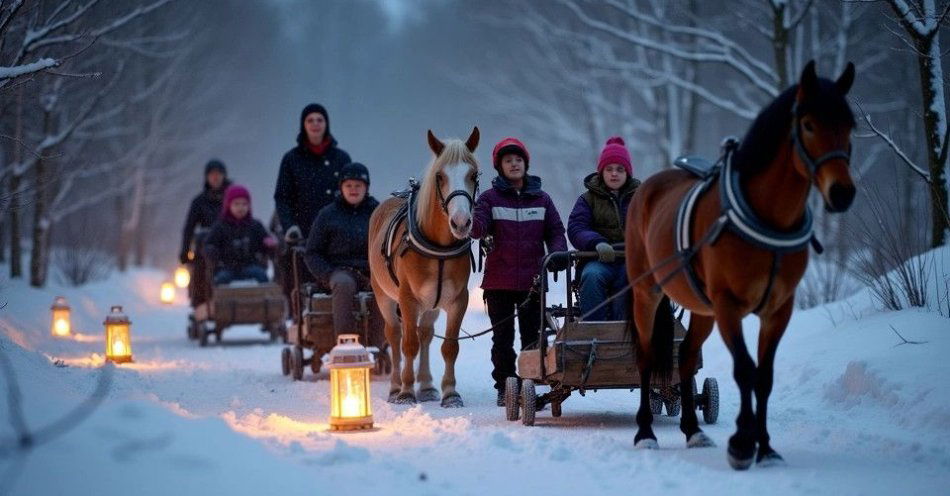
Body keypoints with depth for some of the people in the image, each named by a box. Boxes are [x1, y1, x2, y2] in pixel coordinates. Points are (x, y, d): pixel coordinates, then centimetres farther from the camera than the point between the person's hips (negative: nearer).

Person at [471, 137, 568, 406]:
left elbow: (555, 230, 9)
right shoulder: (490, 198, 2)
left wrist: (558, 253, -10)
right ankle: (505, 388, 12)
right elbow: (479, 228, -12)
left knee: (532, 336, 4)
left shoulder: (541, 199, 8)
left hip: (532, 280, 1)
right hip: (499, 281, -1)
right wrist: (469, 219, -35)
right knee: (503, 338, 6)